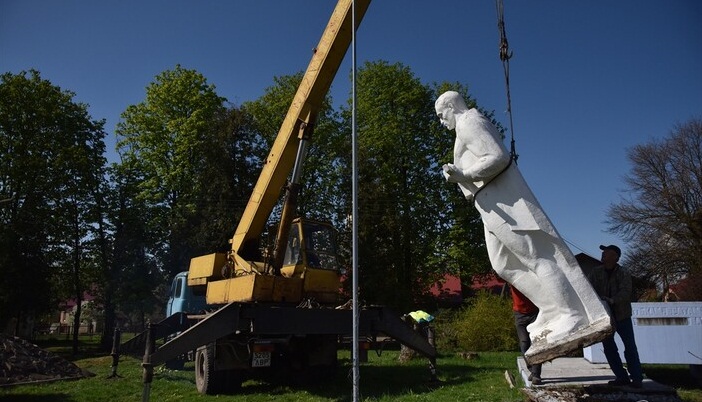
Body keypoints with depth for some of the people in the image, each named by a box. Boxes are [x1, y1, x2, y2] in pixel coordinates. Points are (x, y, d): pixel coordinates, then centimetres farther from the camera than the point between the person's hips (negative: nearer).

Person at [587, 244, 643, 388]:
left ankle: (636, 378, 10)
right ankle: (622, 377, 18)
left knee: (630, 347, -1)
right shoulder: (596, 272, 0)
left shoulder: (624, 273, -9)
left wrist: (613, 300, -41)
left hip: (621, 315, -3)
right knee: (609, 348, 7)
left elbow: (625, 292, -24)